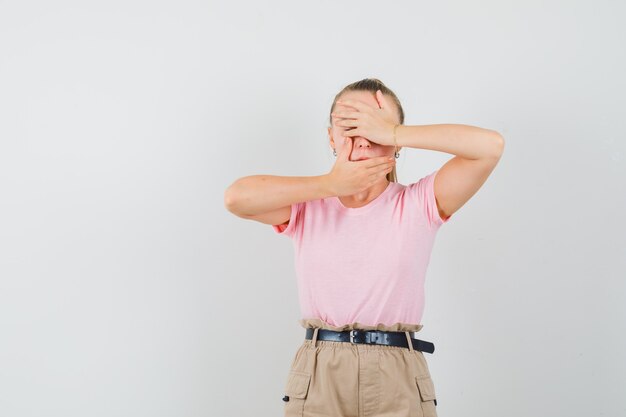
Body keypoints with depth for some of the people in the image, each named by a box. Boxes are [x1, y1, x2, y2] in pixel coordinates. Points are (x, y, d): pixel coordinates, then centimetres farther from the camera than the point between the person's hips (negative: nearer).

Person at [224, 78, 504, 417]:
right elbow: (236, 197, -14)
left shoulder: (417, 205, 1)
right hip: (317, 379, 1)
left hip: (398, 381, 0)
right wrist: (332, 184, -11)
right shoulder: (307, 207, 4)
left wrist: (394, 133, -13)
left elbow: (490, 145, -11)